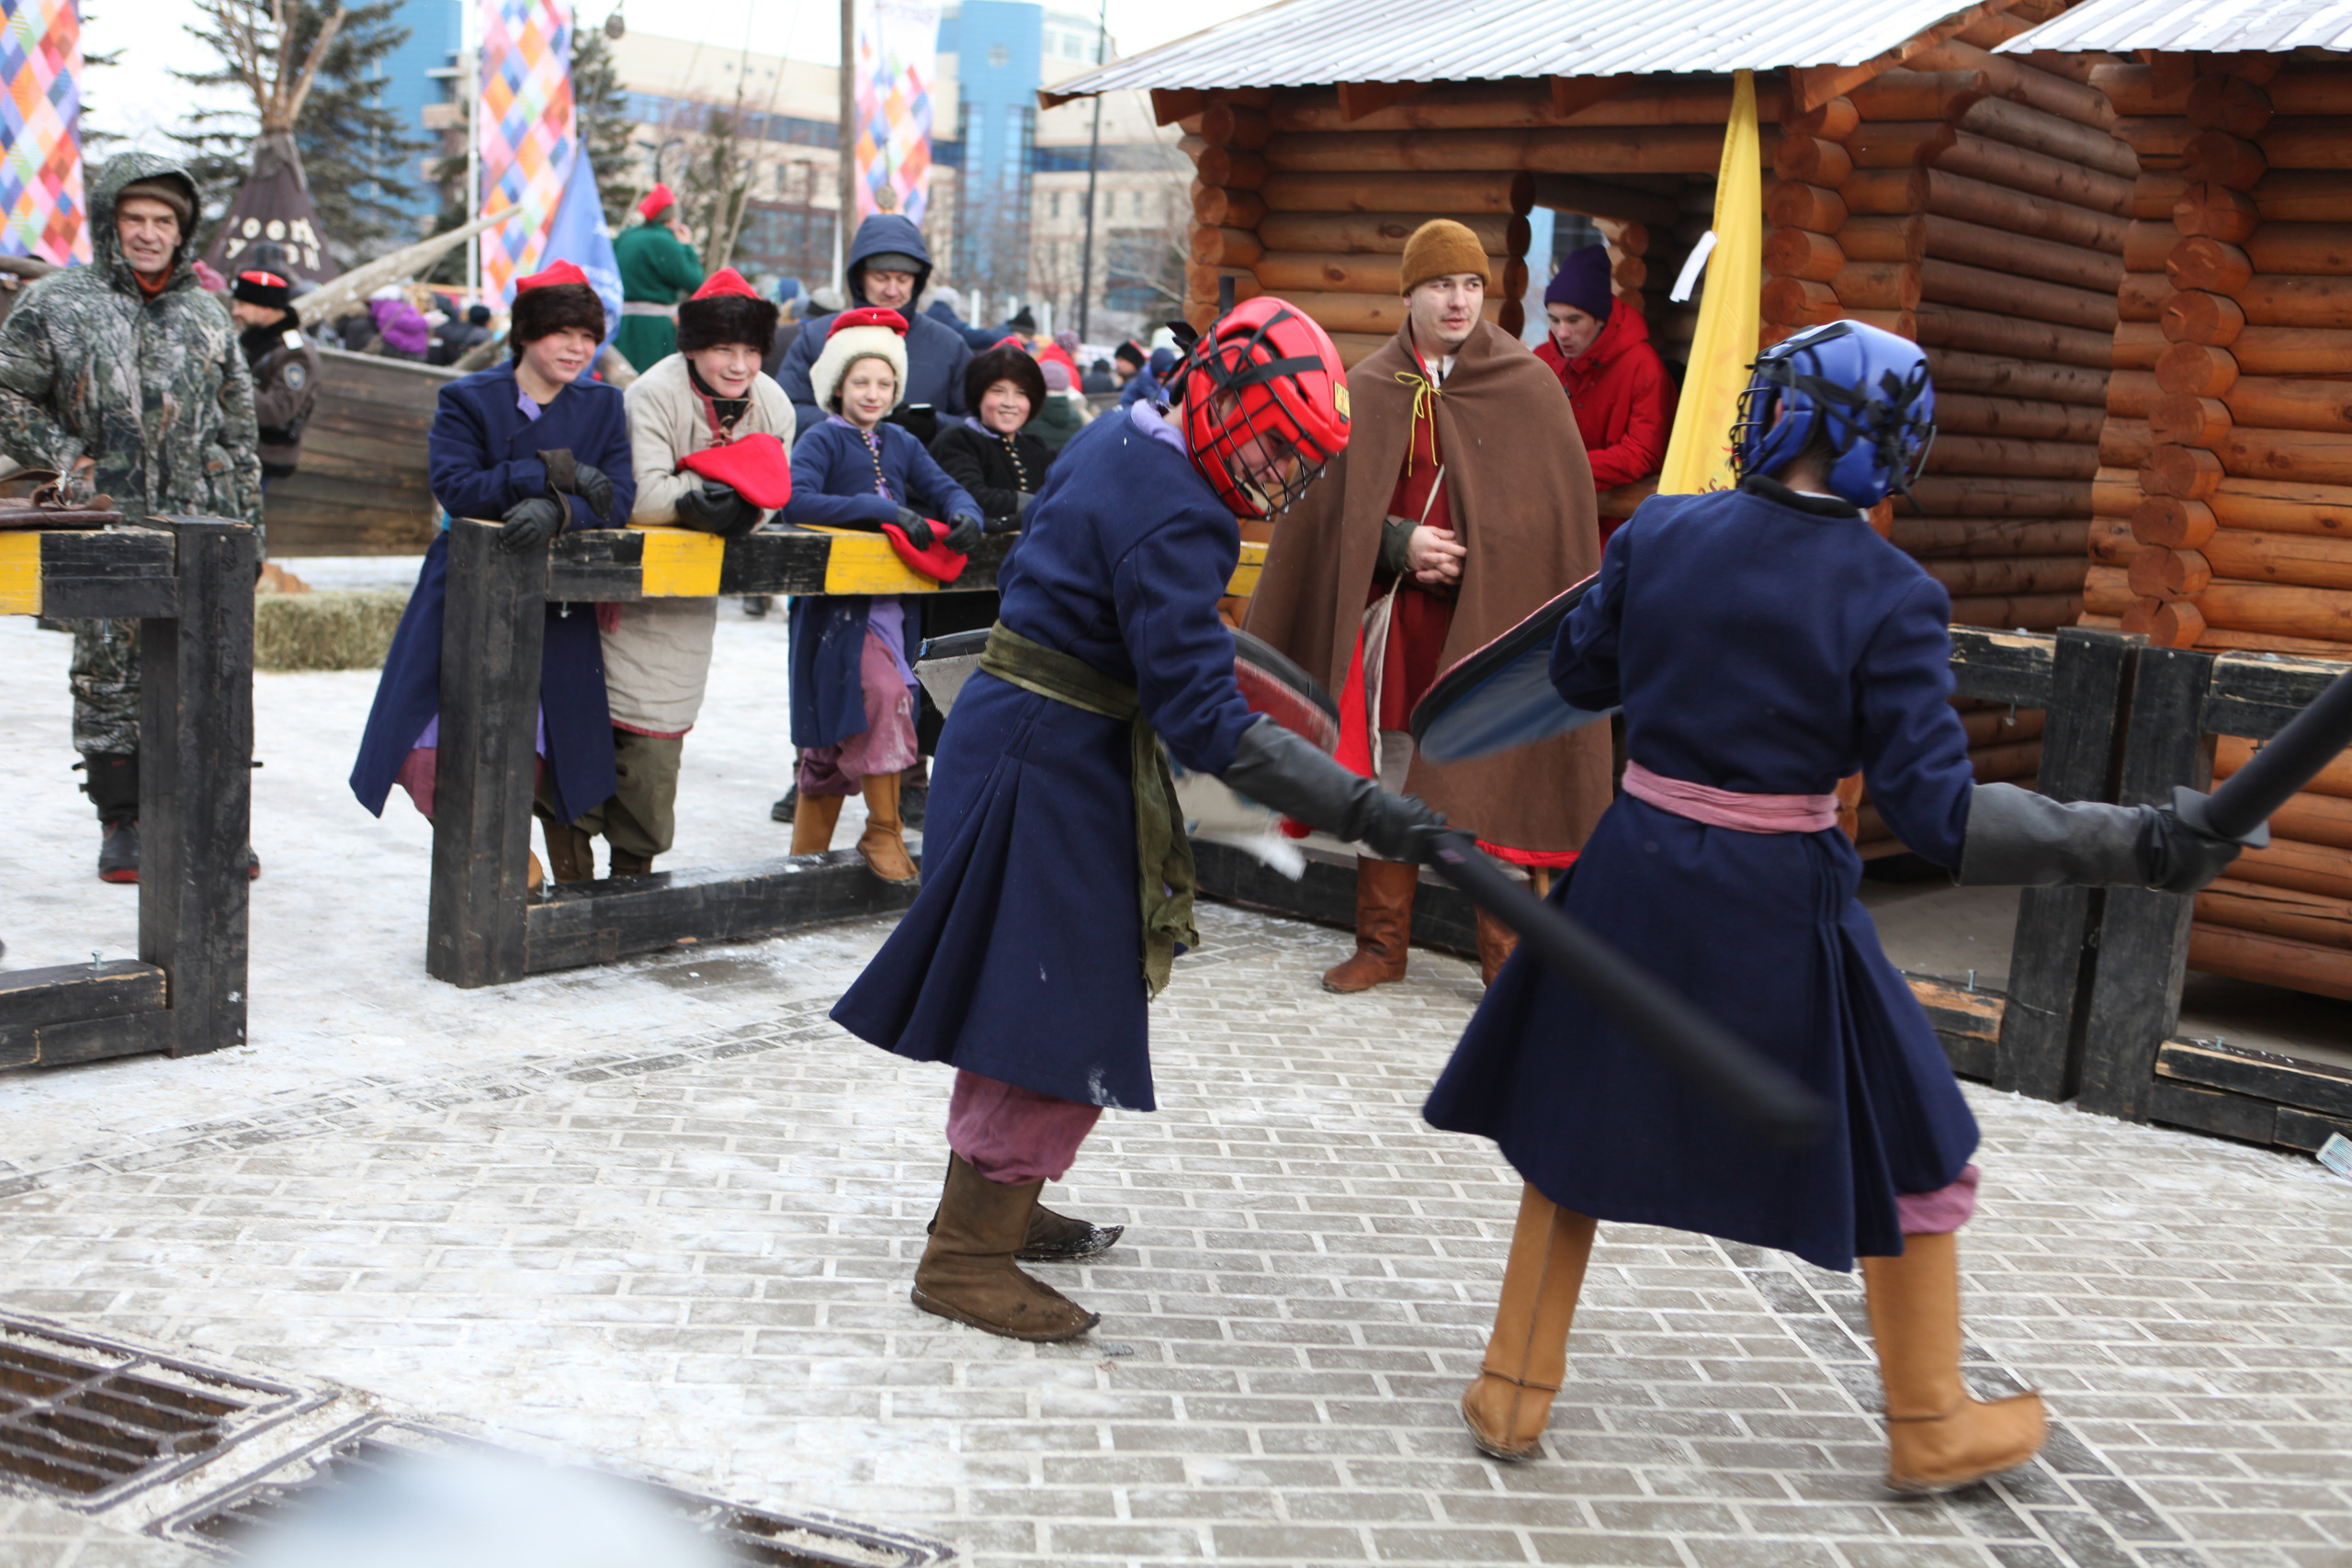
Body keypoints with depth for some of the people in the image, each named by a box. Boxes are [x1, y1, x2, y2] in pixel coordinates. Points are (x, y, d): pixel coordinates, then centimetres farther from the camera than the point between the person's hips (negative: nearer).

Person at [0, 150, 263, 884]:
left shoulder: (206, 314, 14)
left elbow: (239, 424, 17)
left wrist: (247, 518, 12)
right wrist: (67, 460, -5)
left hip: (203, 529, 2)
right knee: (110, 673, 1)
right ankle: (121, 826, 11)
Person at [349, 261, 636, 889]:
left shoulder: (603, 407, 8)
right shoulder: (467, 400, 3)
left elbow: (618, 498, -6)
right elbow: (456, 487, -12)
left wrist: (555, 509, -26)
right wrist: (555, 473, -17)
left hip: (555, 610, 0)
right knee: (433, 763, -5)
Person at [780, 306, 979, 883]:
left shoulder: (900, 443, 14)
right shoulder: (824, 440, -5)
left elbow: (946, 490, 8)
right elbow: (795, 500, -21)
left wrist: (965, 517, -17)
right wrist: (884, 511, -27)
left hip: (891, 601, 6)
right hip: (836, 602, -6)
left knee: (836, 733, 11)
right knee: (884, 694, -25)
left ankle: (807, 851, 22)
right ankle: (883, 831, -11)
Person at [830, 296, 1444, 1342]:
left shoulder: (1117, 441, 7)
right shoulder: (1176, 519, -23)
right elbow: (1206, 721, -28)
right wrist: (1360, 809, -32)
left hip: (1018, 733, 10)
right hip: (1052, 763, -10)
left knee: (1041, 993, 19)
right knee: (1055, 1008, -3)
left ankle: (992, 1203, 33)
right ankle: (966, 1256, 6)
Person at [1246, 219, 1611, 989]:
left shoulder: (1527, 389, -1)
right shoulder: (1366, 391, 5)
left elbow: (1560, 511, -2)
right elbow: (1332, 506, 5)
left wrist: (1477, 561, -13)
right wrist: (1398, 546, -11)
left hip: (1492, 618, -2)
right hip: (1392, 616, 3)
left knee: (1496, 785, -4)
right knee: (1385, 779, 10)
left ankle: (1510, 958, 8)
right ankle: (1382, 941, 24)